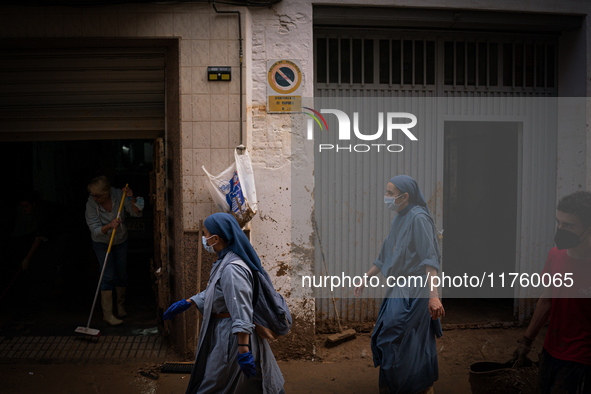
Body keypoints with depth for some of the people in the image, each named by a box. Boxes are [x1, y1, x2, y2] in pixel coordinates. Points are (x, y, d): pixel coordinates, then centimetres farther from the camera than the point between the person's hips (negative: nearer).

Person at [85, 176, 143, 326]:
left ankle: (121, 305, 31)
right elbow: (95, 231, -26)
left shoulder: (118, 195, -20)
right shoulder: (91, 204, -24)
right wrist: (109, 226, -44)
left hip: (121, 240, 2)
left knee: (122, 274, 9)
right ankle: (107, 314, -3)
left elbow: (137, 213, -16)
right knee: (108, 276, -10)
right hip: (102, 242, -2)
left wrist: (131, 199, -33)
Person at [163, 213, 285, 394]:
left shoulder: (232, 269, -26)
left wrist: (243, 351, -30)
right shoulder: (225, 260, 7)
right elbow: (212, 292, 21)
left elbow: (242, 313, -30)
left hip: (232, 337, -10)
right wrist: (186, 303, 18)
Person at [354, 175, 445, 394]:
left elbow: (430, 259, -23)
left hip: (413, 290, -9)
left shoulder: (418, 218, -15)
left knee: (392, 339, -5)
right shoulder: (399, 220, 12)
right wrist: (366, 279, 23)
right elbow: (385, 256, 20)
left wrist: (434, 295, -31)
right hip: (400, 288, 9)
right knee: (417, 341, 14)